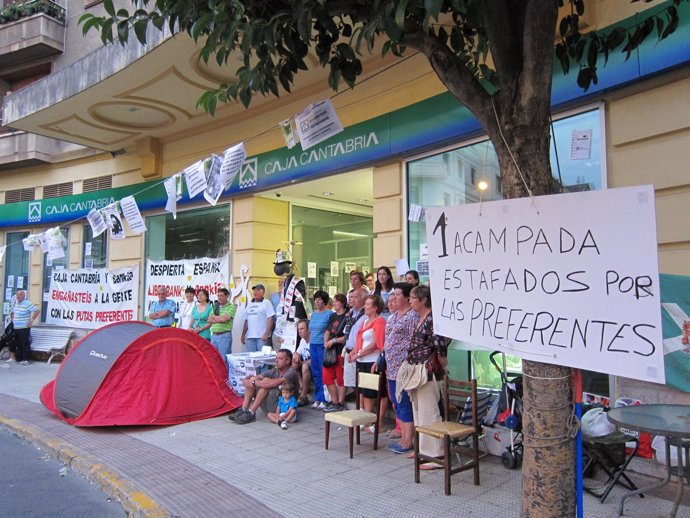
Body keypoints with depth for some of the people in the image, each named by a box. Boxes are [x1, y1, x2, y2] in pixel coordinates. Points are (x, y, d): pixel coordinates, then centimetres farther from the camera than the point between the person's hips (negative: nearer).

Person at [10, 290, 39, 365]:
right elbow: (13, 312, 34)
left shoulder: (28, 304, -12)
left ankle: (26, 359, -2)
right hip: (16, 328, 8)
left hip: (24, 328, -8)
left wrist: (31, 320, -18)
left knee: (25, 344, -6)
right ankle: (18, 358, 21)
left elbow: (37, 311, -17)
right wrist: (12, 318, 16)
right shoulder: (16, 304, 14)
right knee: (18, 344, 13)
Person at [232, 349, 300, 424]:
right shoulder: (274, 371, 12)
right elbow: (258, 377, 1)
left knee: (266, 380, -25)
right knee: (252, 379, -5)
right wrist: (246, 379, -21)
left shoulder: (291, 373, -12)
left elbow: (275, 383, -29)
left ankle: (251, 413, -23)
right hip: (268, 407, 7)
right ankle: (243, 410, -14)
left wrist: (254, 383, -23)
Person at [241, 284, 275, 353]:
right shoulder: (249, 304, 19)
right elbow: (246, 321, 21)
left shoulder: (266, 303, 0)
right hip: (250, 337, 6)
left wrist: (266, 334, -15)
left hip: (262, 337, -6)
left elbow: (271, 319, -7)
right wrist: (243, 334, 15)